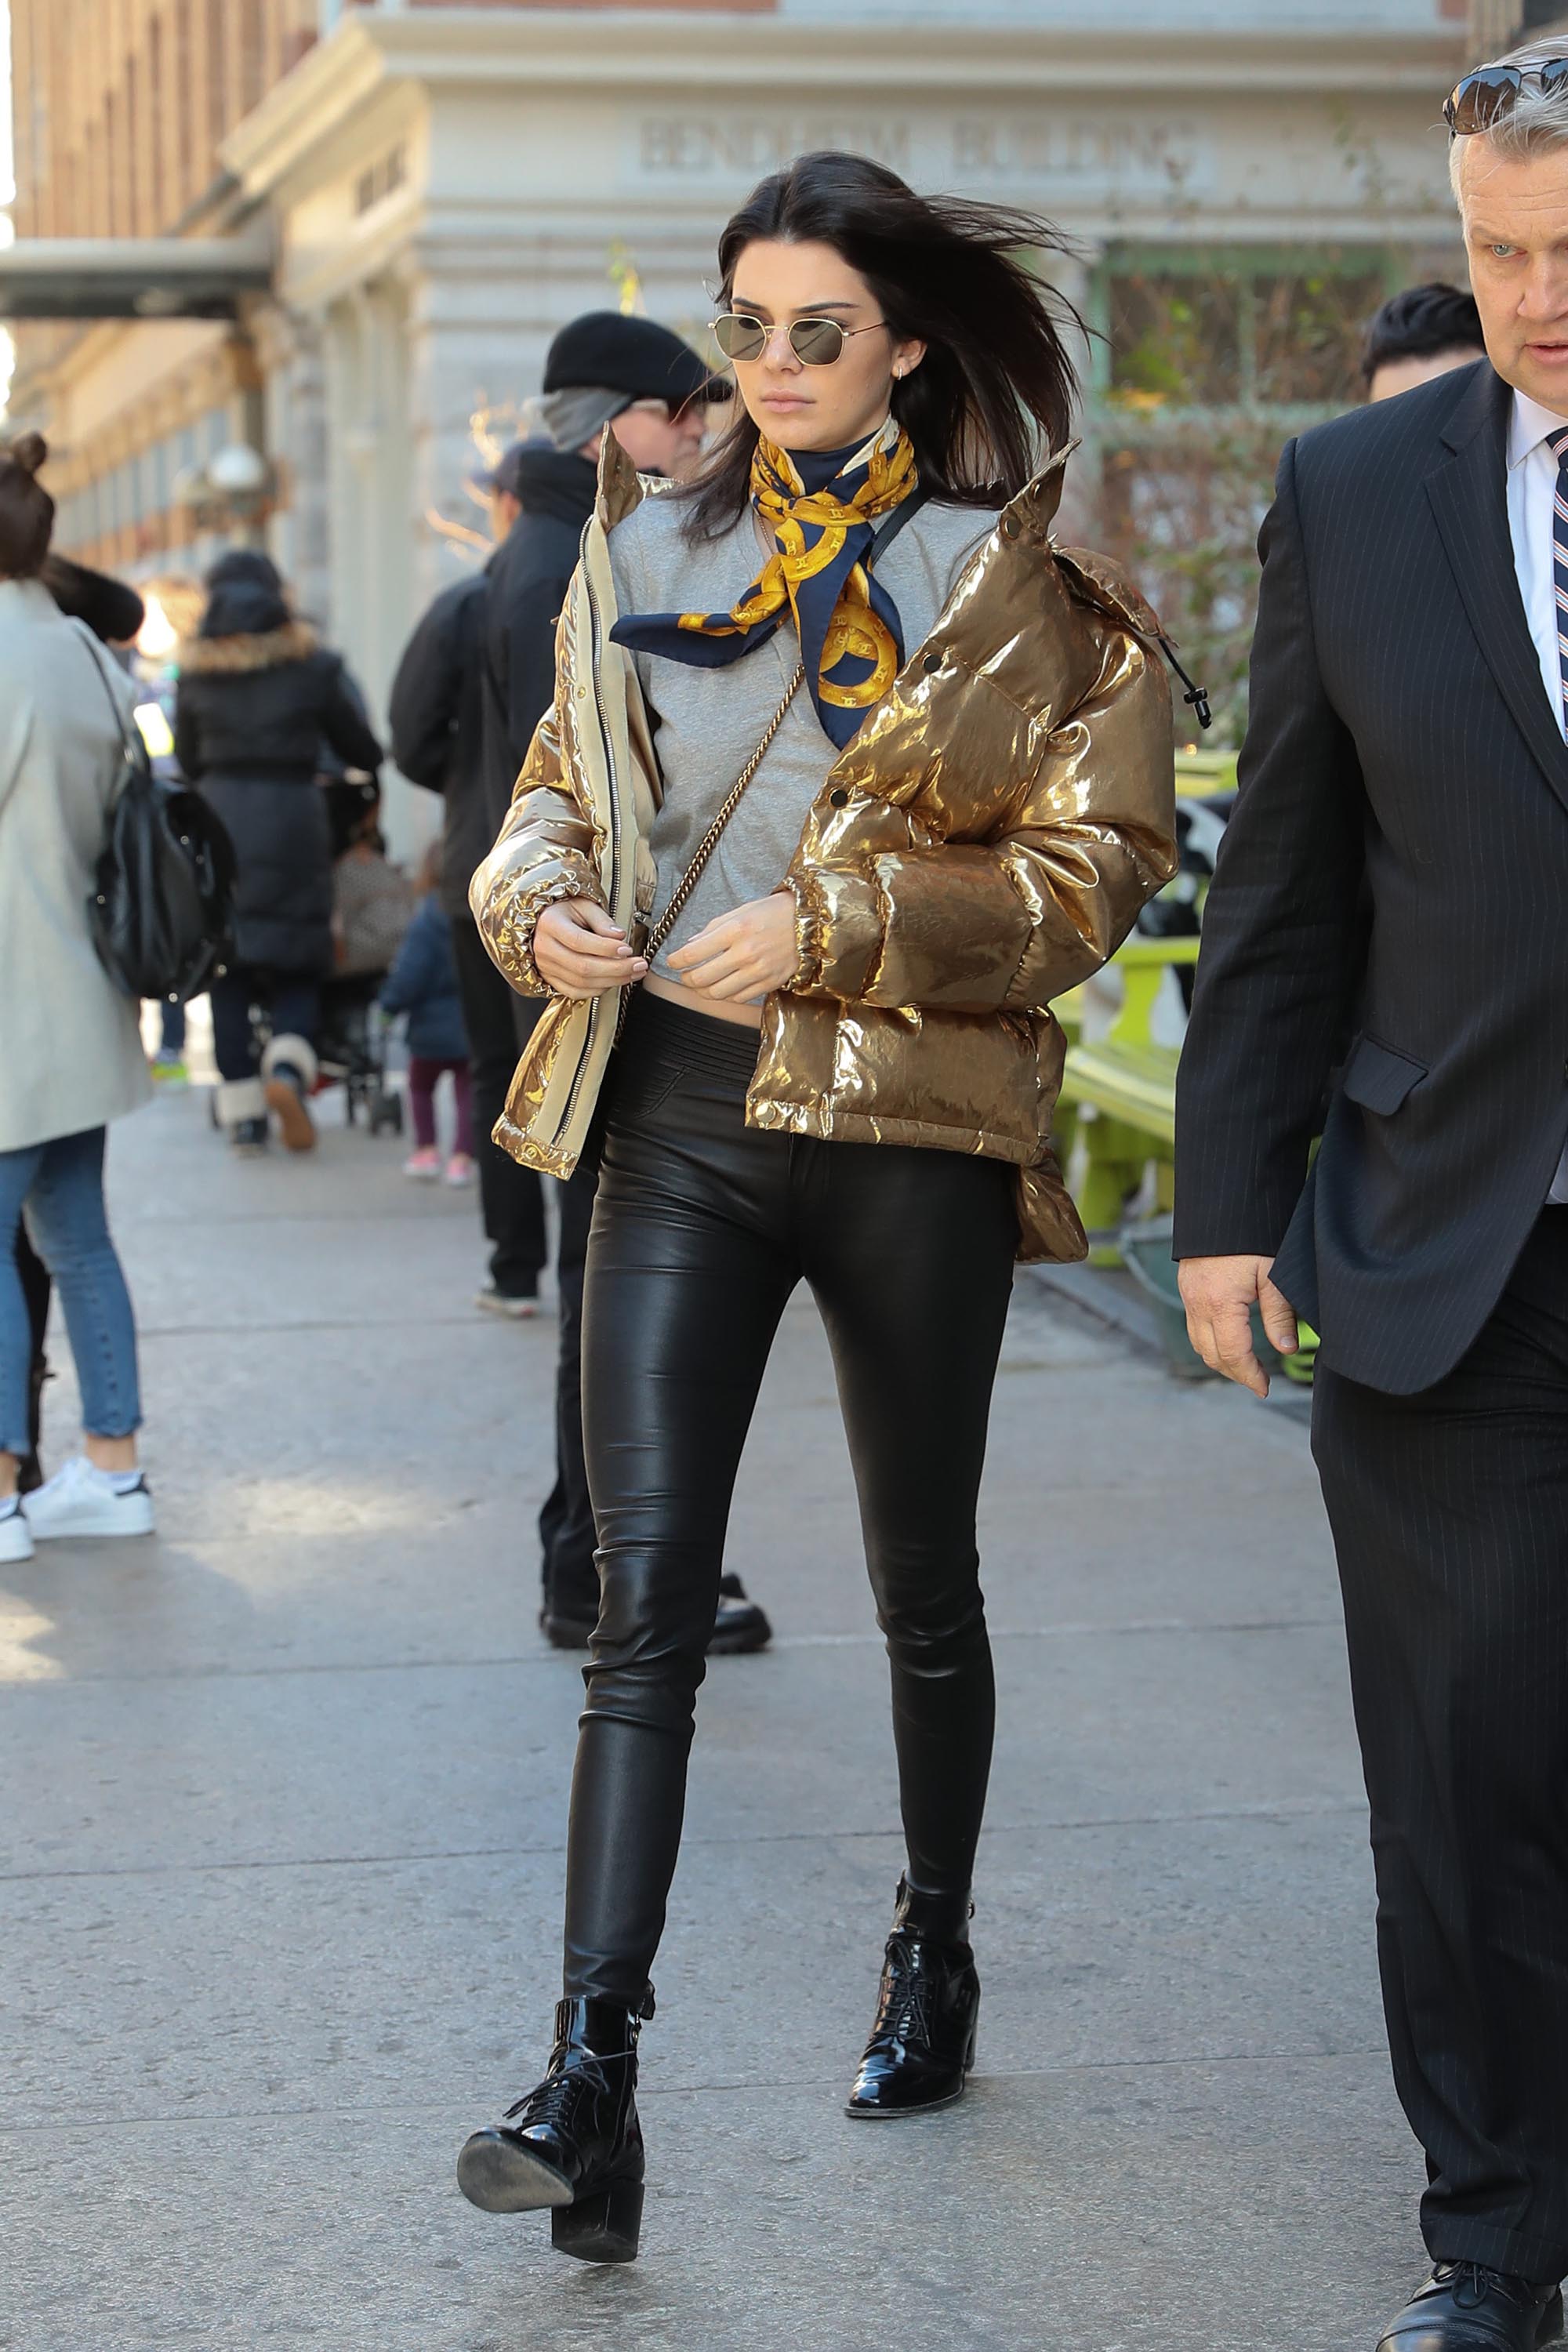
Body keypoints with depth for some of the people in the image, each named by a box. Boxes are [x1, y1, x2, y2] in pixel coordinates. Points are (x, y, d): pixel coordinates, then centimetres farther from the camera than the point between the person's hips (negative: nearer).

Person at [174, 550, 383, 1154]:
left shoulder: (196, 673, 5)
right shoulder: (312, 666, 1)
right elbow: (364, 751, 9)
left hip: (219, 819, 1)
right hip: (293, 818, -1)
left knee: (228, 967, 6)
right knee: (296, 965, 7)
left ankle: (242, 1110, 2)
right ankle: (288, 1066, -19)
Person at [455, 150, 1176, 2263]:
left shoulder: (1021, 583, -2)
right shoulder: (647, 548, 10)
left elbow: (1090, 870, -7)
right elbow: (557, 785, 18)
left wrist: (829, 931, -16)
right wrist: (545, 902, -5)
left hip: (910, 1134, -2)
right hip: (680, 1119, 2)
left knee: (922, 1586, 14)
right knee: (647, 1604, -8)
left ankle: (936, 1949, 38)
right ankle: (593, 2086, -13)